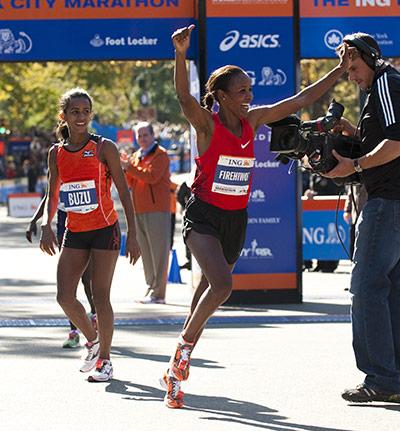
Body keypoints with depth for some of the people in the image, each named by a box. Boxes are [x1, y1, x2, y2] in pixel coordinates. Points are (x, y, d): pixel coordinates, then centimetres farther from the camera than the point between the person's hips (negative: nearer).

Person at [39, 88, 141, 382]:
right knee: (65, 297, -6)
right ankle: (92, 340, 20)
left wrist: (133, 235, -10)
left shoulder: (104, 148, -8)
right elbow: (52, 196, 13)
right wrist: (46, 225, -5)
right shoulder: (56, 153, 4)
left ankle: (105, 360, 10)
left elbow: (124, 192, -6)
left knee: (101, 297, -4)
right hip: (74, 233, 4)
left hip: (105, 230, -4)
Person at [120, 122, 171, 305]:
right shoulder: (137, 156, 19)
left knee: (158, 250, -8)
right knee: (146, 252, 9)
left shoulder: (160, 154, -5)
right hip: (139, 209, 8)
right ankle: (151, 288, 13)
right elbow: (131, 183, 18)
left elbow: (152, 176, -18)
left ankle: (158, 293, -10)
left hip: (157, 209, -8)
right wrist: (126, 168, 0)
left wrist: (130, 167, -17)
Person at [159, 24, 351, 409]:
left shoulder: (252, 120, 3)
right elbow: (183, 96, -33)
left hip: (236, 219, 6)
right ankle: (184, 349, -3)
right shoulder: (206, 123, -13)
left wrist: (339, 71, 6)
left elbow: (299, 100, 9)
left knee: (209, 291, 9)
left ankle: (176, 372, 20)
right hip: (203, 216, -6)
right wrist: (180, 54, -50)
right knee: (221, 285, -25)